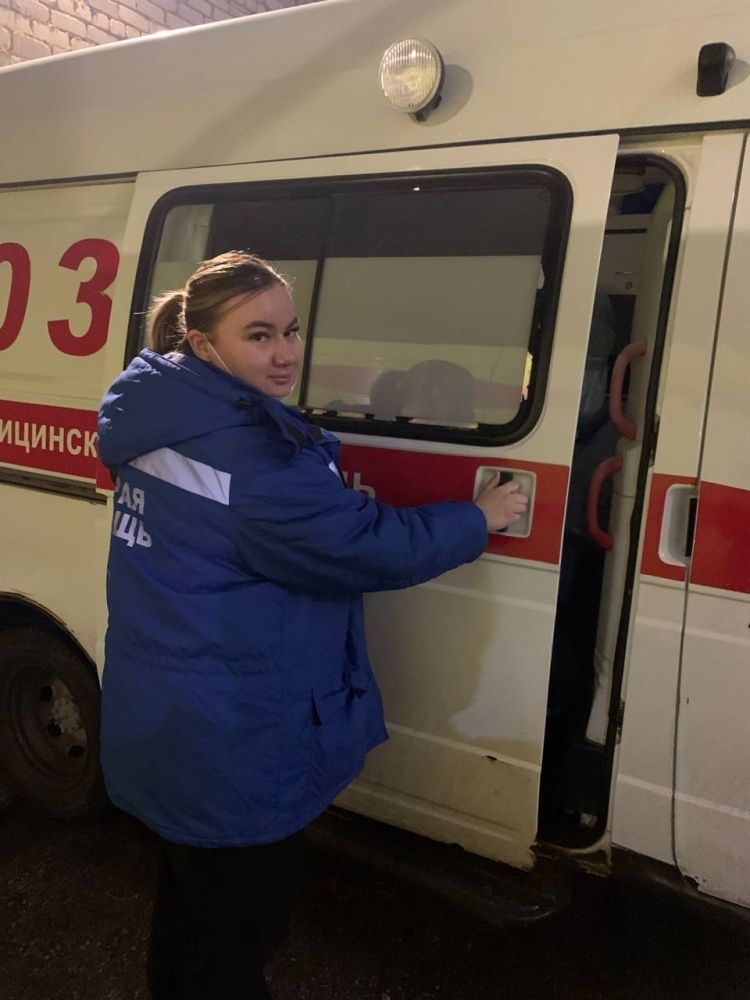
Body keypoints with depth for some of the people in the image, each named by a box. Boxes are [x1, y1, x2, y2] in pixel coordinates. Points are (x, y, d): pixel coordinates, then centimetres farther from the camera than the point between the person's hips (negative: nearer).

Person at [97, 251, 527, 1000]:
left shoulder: (157, 415, 2)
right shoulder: (248, 450, -28)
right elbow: (368, 546, -22)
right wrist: (478, 518, -7)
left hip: (160, 721, 9)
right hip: (228, 744, -9)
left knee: (191, 896, 31)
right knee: (239, 927, 16)